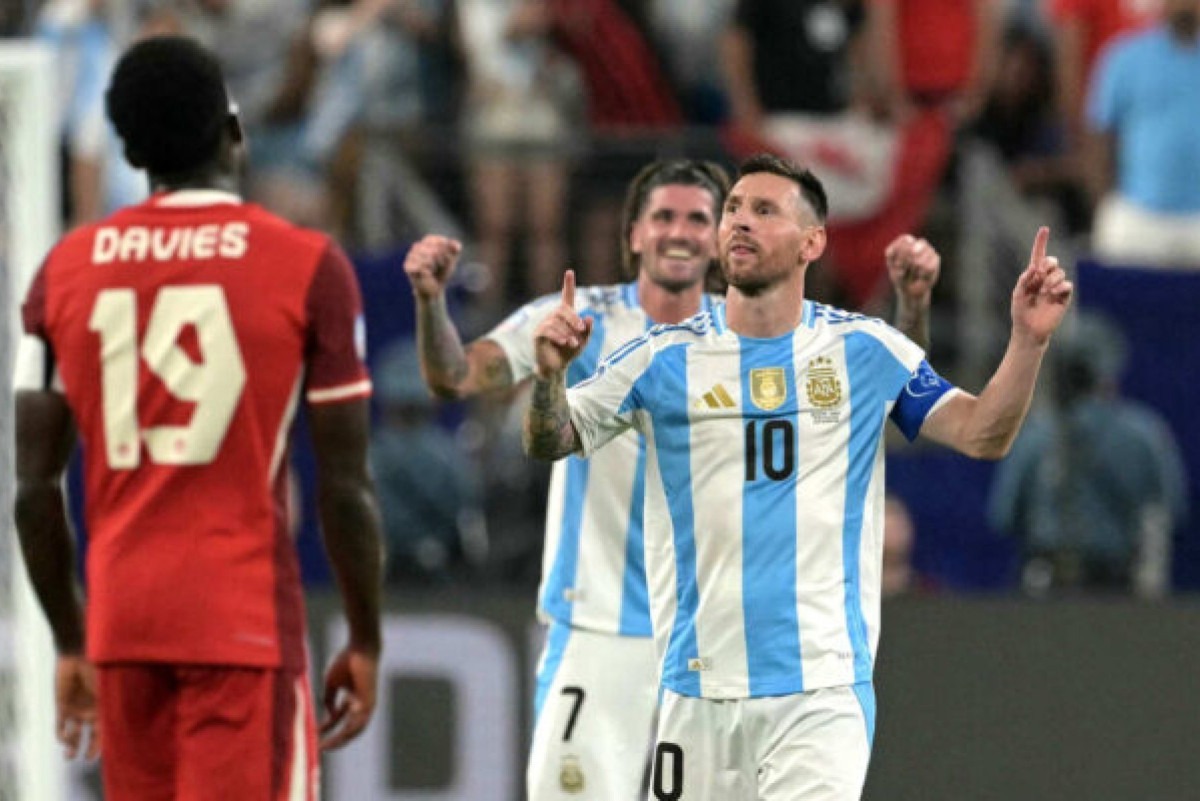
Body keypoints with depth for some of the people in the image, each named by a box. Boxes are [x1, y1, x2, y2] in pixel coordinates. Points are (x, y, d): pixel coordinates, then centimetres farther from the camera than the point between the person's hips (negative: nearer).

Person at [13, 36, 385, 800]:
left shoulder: (67, 269, 5)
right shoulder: (308, 266, -5)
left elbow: (33, 484, 5)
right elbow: (346, 485, -5)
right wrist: (366, 642, 7)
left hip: (123, 621, 4)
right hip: (246, 620, -4)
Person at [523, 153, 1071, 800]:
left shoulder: (864, 351, 4)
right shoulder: (666, 358, 4)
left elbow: (982, 435, 4)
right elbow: (550, 443, 4)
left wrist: (1029, 340, -11)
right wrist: (550, 374, -17)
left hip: (822, 690, -2)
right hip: (698, 691, 2)